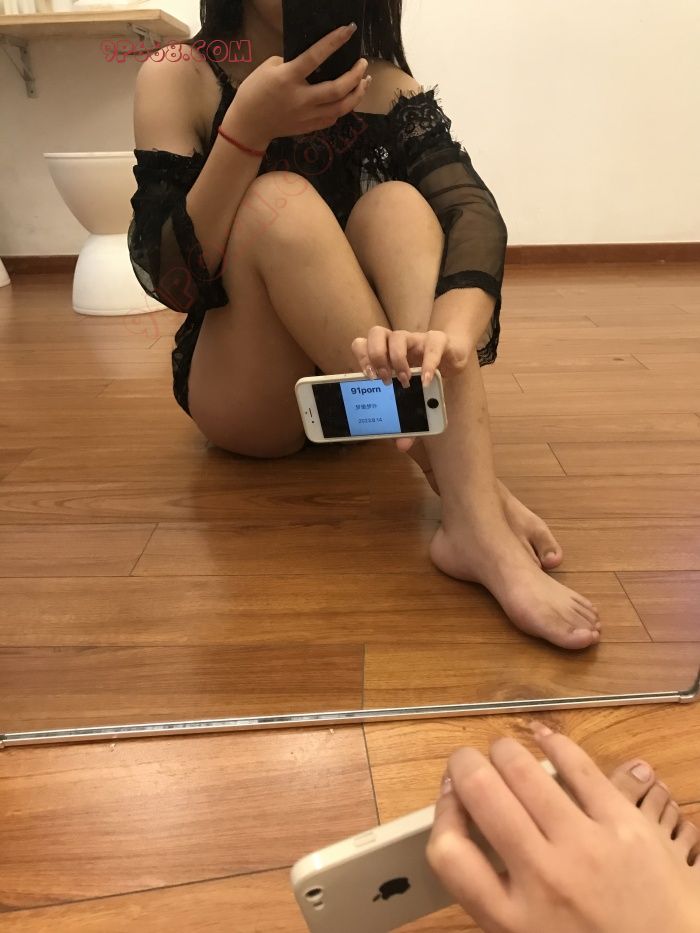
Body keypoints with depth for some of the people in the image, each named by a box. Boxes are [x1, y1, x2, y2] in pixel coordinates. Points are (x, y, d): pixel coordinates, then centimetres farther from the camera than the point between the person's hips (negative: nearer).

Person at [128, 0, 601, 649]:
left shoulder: (384, 86, 0)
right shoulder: (178, 78, -4)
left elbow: (474, 211, -20)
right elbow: (170, 279, -16)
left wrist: (452, 335, -40)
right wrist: (246, 129, -28)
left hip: (360, 385, 2)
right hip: (243, 394, -2)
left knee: (397, 202, -20)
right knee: (278, 200, -25)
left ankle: (473, 495, -36)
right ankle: (470, 506, -35)